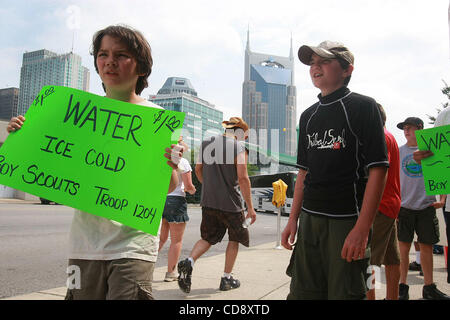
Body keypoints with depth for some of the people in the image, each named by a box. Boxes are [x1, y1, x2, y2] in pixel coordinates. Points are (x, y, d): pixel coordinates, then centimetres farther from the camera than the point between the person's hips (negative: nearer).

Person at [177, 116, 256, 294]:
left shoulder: (206, 143, 8)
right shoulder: (239, 147, -9)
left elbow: (198, 169, 14)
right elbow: (242, 178, -14)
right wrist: (250, 207, -10)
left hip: (208, 201, 4)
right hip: (230, 203, -4)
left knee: (207, 238, 16)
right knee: (234, 239, 15)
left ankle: (189, 261, -9)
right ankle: (226, 279, 19)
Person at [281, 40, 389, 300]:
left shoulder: (363, 106, -5)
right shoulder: (308, 115, 14)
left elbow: (377, 170, -11)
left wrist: (362, 229, -18)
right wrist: (294, 218, 11)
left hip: (347, 221, -6)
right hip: (309, 220, 6)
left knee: (344, 293, 1)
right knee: (302, 292, 10)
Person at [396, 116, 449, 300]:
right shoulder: (399, 152, 7)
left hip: (427, 205, 1)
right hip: (404, 206, -1)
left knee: (427, 247, 6)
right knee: (403, 248, -2)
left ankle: (429, 287, 18)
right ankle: (402, 287, 8)